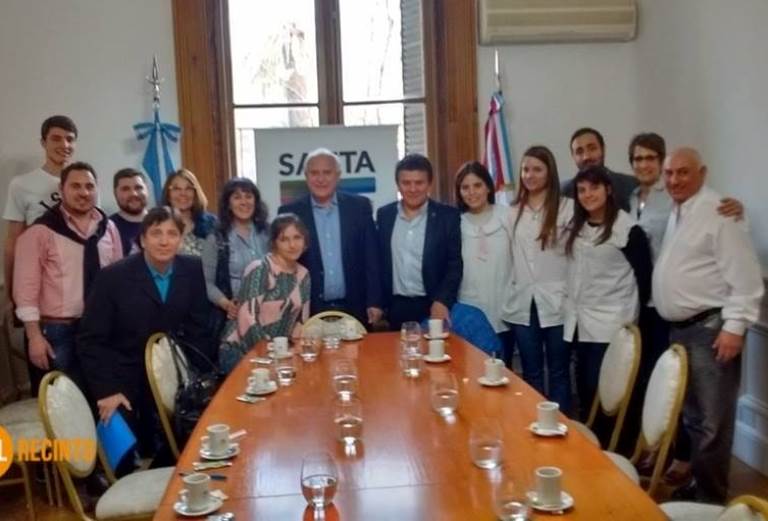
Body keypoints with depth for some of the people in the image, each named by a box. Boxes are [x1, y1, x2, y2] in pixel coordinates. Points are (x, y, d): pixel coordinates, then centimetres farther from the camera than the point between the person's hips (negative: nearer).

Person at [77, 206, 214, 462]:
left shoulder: (192, 271, -5)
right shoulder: (113, 277, -13)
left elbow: (198, 327, 1)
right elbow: (90, 340, -12)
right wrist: (106, 390, -19)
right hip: (123, 382, -2)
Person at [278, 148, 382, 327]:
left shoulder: (360, 206, 3)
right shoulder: (290, 212, 1)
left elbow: (371, 258, 4)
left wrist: (374, 302, -1)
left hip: (354, 309, 1)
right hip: (310, 312, -1)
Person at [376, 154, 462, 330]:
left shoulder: (448, 216, -2)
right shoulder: (384, 215, 7)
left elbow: (455, 265, -5)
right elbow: (378, 262, 11)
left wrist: (442, 301, -17)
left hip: (433, 307, -2)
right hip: (396, 308, 2)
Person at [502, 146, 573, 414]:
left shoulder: (567, 208, -5)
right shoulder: (513, 212, 12)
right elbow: (509, 256, 13)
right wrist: (511, 291, 7)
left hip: (556, 302, -4)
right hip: (522, 303, 4)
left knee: (558, 372, 6)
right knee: (531, 372, 12)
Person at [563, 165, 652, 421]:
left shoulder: (628, 229, -10)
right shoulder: (576, 226, 12)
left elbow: (644, 275, -7)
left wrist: (632, 314, -4)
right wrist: (570, 302, 10)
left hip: (612, 323, -6)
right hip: (580, 321, 6)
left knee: (600, 389, -6)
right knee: (584, 390, 11)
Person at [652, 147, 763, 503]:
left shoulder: (718, 211, -13)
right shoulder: (675, 214, 15)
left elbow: (744, 276, -17)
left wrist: (735, 326, -20)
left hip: (711, 329, -9)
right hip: (680, 328, 9)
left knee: (710, 422, -4)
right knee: (691, 417, 17)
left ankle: (710, 499, 7)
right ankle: (696, 485, 30)